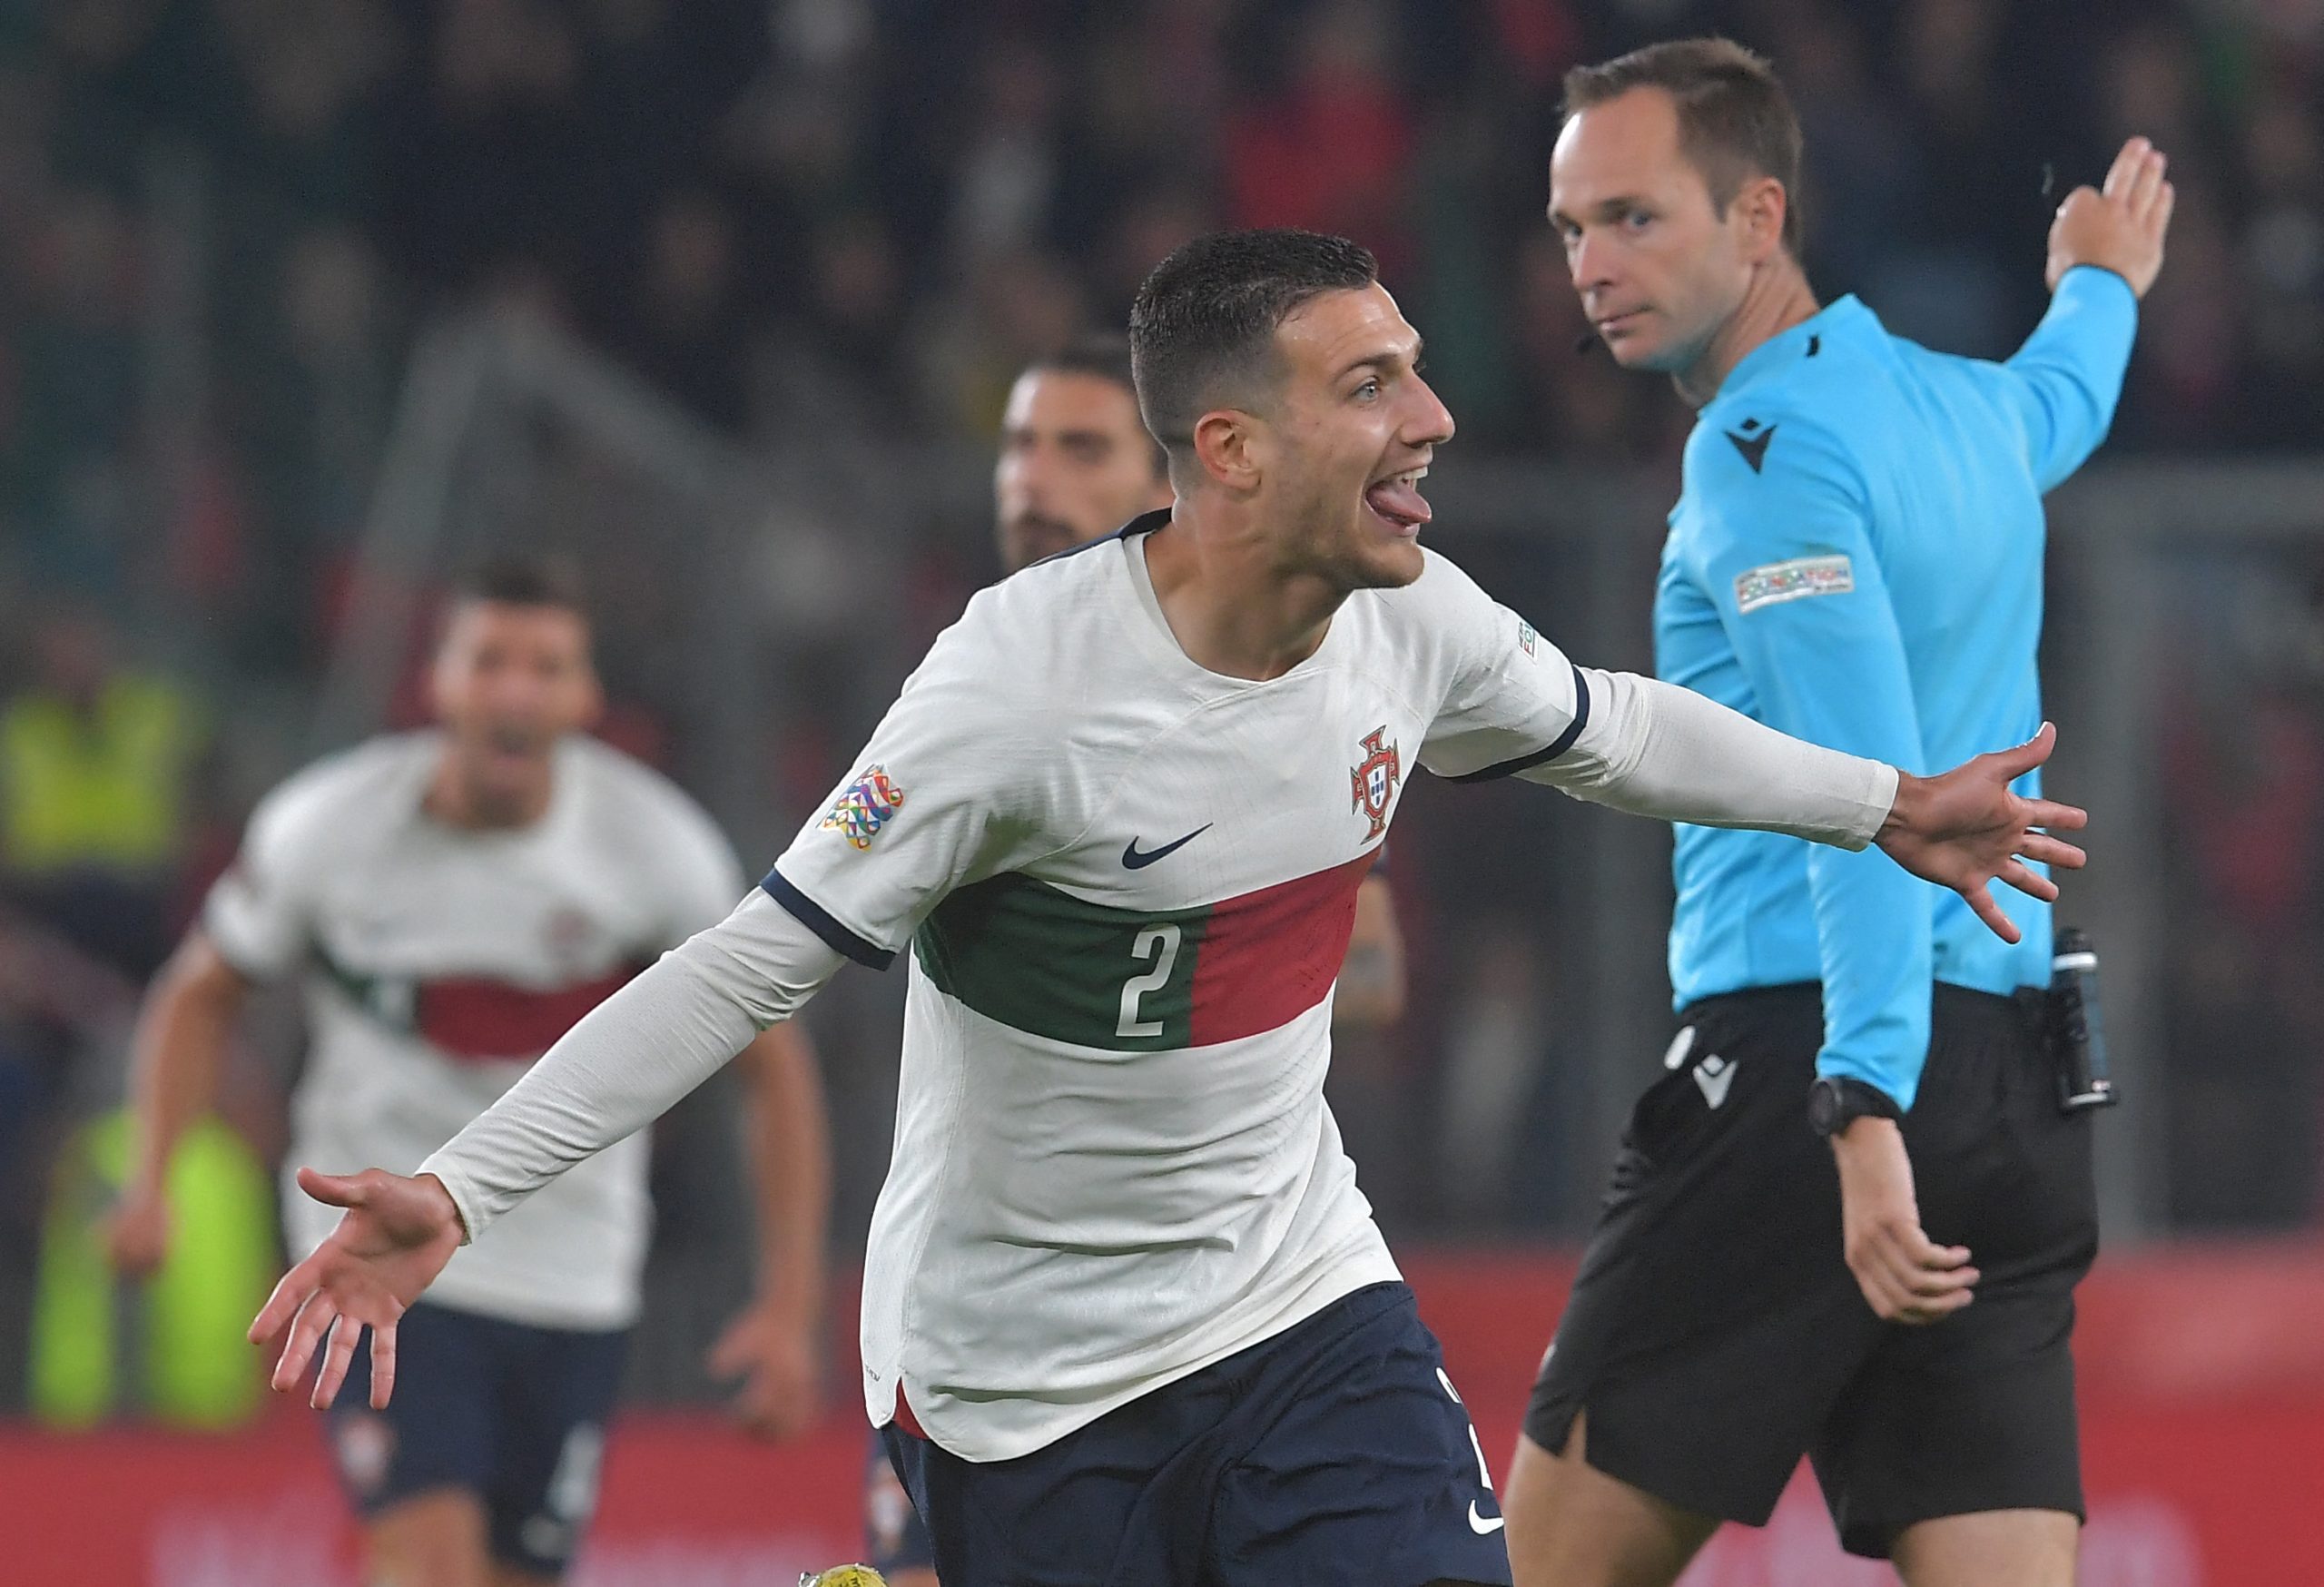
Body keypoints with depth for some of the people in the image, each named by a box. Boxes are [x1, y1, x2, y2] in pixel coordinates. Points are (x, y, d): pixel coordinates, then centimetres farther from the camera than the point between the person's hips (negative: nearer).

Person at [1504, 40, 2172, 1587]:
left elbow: (1870, 791, -21)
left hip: (1803, 1054, -8)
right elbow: (2056, 404, 42)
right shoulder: (1967, 406, 15)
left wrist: (1867, 1109, -30)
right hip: (2020, 1081, 8)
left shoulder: (1771, 445, -10)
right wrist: (2104, 287, 66)